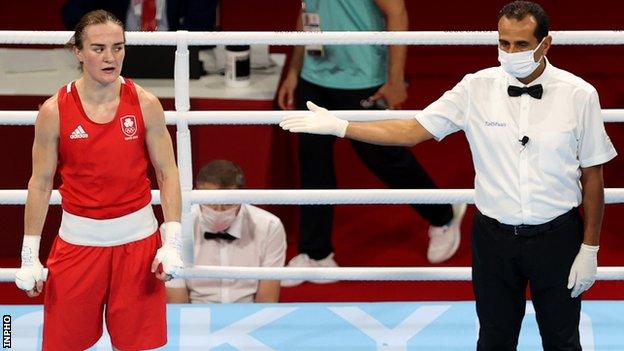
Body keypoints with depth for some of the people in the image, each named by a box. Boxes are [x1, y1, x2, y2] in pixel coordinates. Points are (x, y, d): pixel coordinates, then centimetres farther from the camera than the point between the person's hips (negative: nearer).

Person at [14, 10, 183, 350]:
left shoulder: (145, 104, -3)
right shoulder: (54, 111, -5)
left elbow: (168, 173, 1)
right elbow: (40, 184, 1)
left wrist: (172, 242, -7)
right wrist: (30, 255, -1)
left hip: (137, 237, 0)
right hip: (78, 240, 0)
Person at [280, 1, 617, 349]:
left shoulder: (580, 95, -8)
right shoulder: (477, 89, -5)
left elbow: (593, 177, -2)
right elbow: (412, 131, -3)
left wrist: (590, 249, -2)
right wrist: (339, 126, -10)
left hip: (556, 238, -1)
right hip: (495, 238, 1)